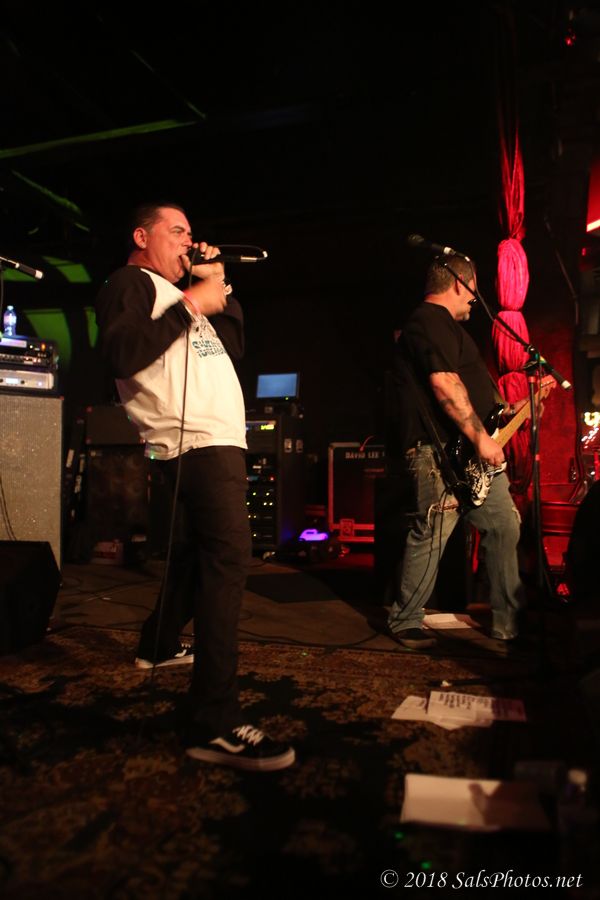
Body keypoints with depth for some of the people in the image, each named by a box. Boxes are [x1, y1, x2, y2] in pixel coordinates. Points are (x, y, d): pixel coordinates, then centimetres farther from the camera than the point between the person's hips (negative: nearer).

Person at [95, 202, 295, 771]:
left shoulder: (174, 294, 28)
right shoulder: (130, 283, 0)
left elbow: (234, 346, 25)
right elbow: (120, 355, -18)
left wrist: (219, 289, 15)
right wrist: (192, 304, -16)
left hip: (219, 439, 11)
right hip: (197, 442, -11)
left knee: (200, 548, 20)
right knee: (228, 555, -21)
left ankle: (159, 644, 38)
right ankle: (214, 722, -21)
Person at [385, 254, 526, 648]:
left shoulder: (447, 326, 26)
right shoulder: (431, 321, -9)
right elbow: (445, 385, -22)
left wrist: (513, 408, 29)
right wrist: (481, 438, -21)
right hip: (440, 452, -11)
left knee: (505, 526, 9)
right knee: (432, 535, -6)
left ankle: (509, 623, 18)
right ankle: (405, 622, 11)